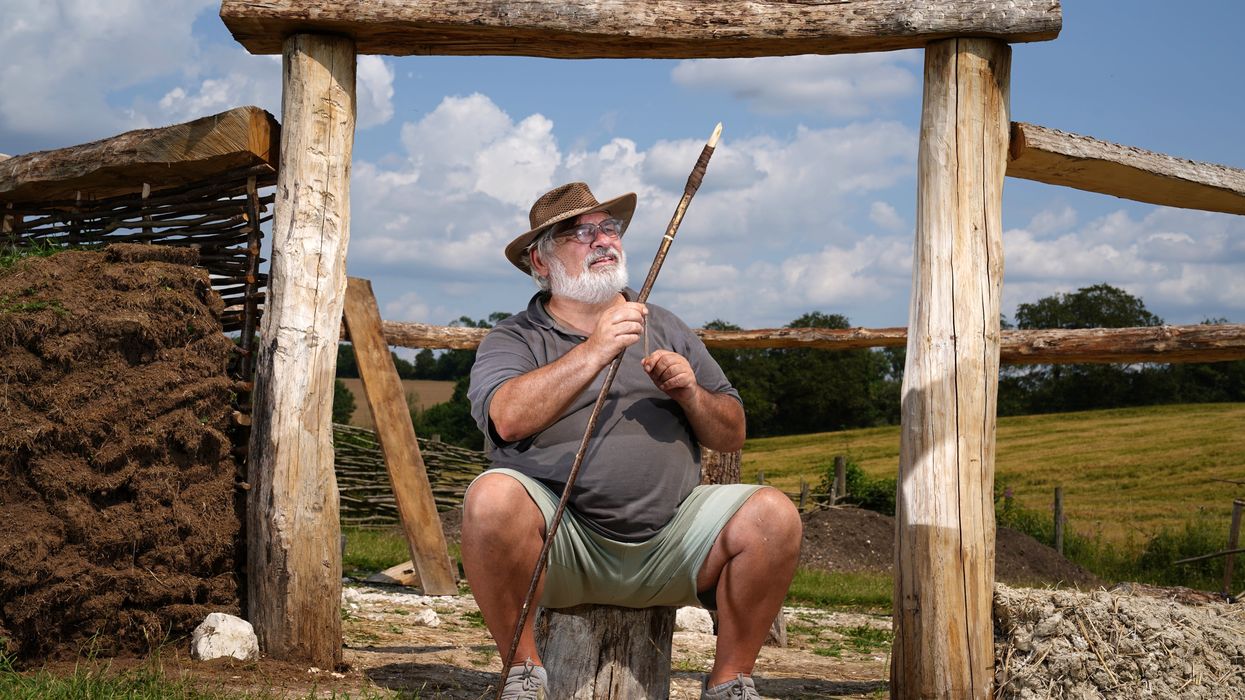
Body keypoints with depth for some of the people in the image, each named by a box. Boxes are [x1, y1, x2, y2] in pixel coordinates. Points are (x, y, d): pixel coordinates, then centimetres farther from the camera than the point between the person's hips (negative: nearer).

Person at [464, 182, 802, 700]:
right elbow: (508, 419, -15)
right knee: (493, 496, -33)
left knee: (773, 514, -21)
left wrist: (690, 394, -3)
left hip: (668, 541, 3)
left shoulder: (665, 329, 20)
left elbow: (731, 437, 17)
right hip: (562, 545, -3)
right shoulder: (513, 339, 7)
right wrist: (594, 352, -21)